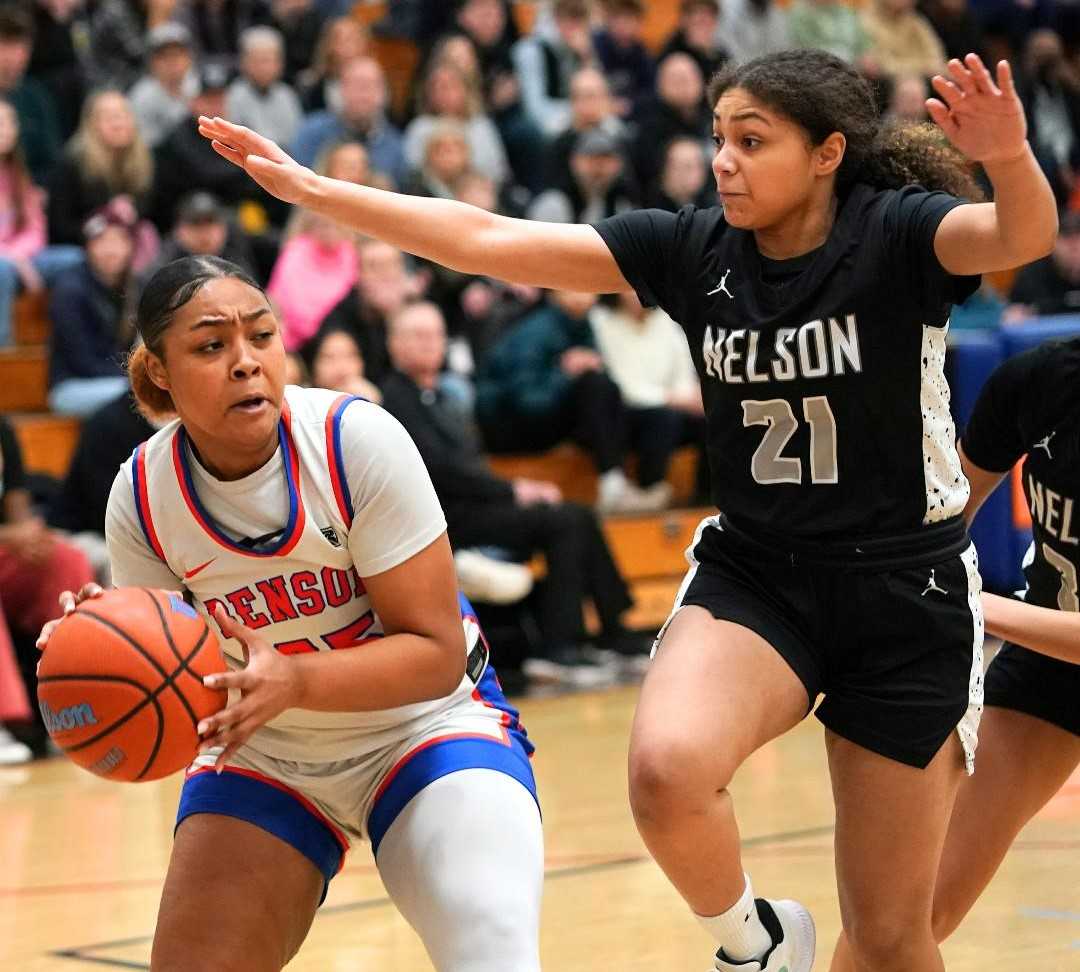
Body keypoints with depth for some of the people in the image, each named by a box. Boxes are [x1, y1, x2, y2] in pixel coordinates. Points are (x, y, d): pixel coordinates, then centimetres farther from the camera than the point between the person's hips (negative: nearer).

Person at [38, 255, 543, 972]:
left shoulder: (358, 438, -23)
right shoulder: (141, 496, -13)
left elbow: (437, 654, -22)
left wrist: (293, 681, -39)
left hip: (423, 724, -3)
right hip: (262, 755, 3)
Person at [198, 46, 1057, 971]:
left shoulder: (895, 235, -14)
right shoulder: (692, 248, -4)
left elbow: (1023, 236, -35)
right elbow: (486, 240, -4)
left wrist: (1010, 158, -57)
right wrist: (311, 189, -9)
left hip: (908, 596, -2)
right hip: (754, 574, 3)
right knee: (666, 769, -29)